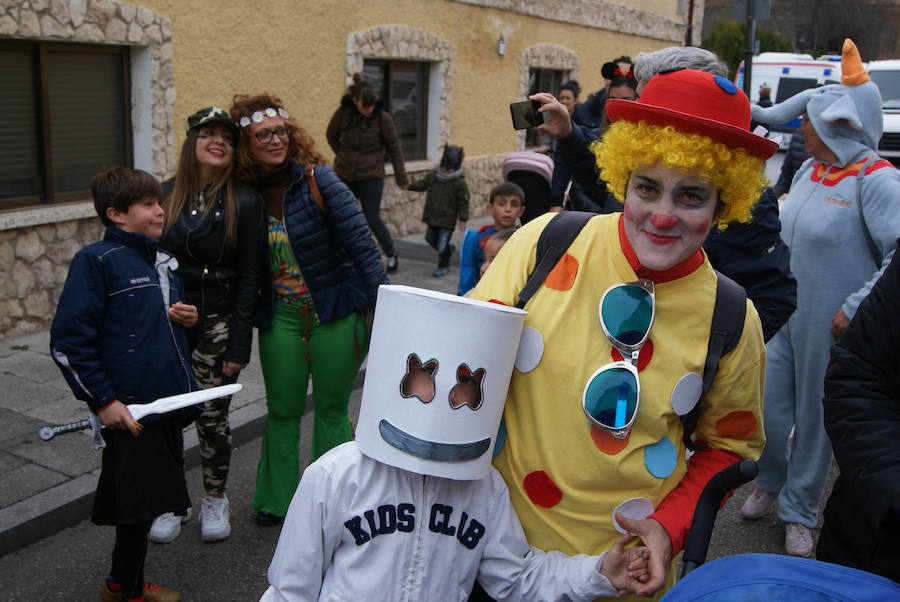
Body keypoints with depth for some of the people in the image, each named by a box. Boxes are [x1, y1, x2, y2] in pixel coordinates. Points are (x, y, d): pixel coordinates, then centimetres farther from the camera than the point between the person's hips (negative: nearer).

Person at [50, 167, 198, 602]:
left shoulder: (164, 261, 12)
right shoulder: (97, 261, -10)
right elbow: (68, 341, -14)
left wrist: (189, 318, 3)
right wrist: (103, 400, -16)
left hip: (170, 402, 7)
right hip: (130, 408, -7)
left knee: (152, 497, 16)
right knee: (139, 501, 3)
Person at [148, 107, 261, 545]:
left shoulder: (243, 203, -5)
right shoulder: (164, 196, 2)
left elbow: (247, 279, -5)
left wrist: (238, 345, -9)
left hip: (215, 326, -2)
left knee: (213, 417, 5)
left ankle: (215, 500, 27)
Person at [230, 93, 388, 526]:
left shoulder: (316, 179, -14)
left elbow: (361, 243, -14)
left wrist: (381, 307, -16)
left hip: (336, 312, -2)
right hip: (280, 317, 3)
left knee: (332, 409, 11)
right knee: (282, 411, 12)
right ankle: (276, 500, 31)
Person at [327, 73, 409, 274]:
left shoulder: (383, 117, -14)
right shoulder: (343, 113, -9)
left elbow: (394, 148, -4)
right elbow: (331, 136, 11)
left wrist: (401, 177, -1)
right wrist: (343, 155, 6)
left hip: (371, 176, -3)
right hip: (345, 175, 3)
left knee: (372, 219, -4)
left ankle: (391, 254, 18)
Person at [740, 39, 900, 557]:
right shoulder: (812, 168, 6)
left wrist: (855, 308, -22)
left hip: (829, 323, -6)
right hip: (784, 314, 6)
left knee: (815, 417, 8)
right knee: (769, 410, 12)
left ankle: (799, 511, 27)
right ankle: (771, 482, 40)